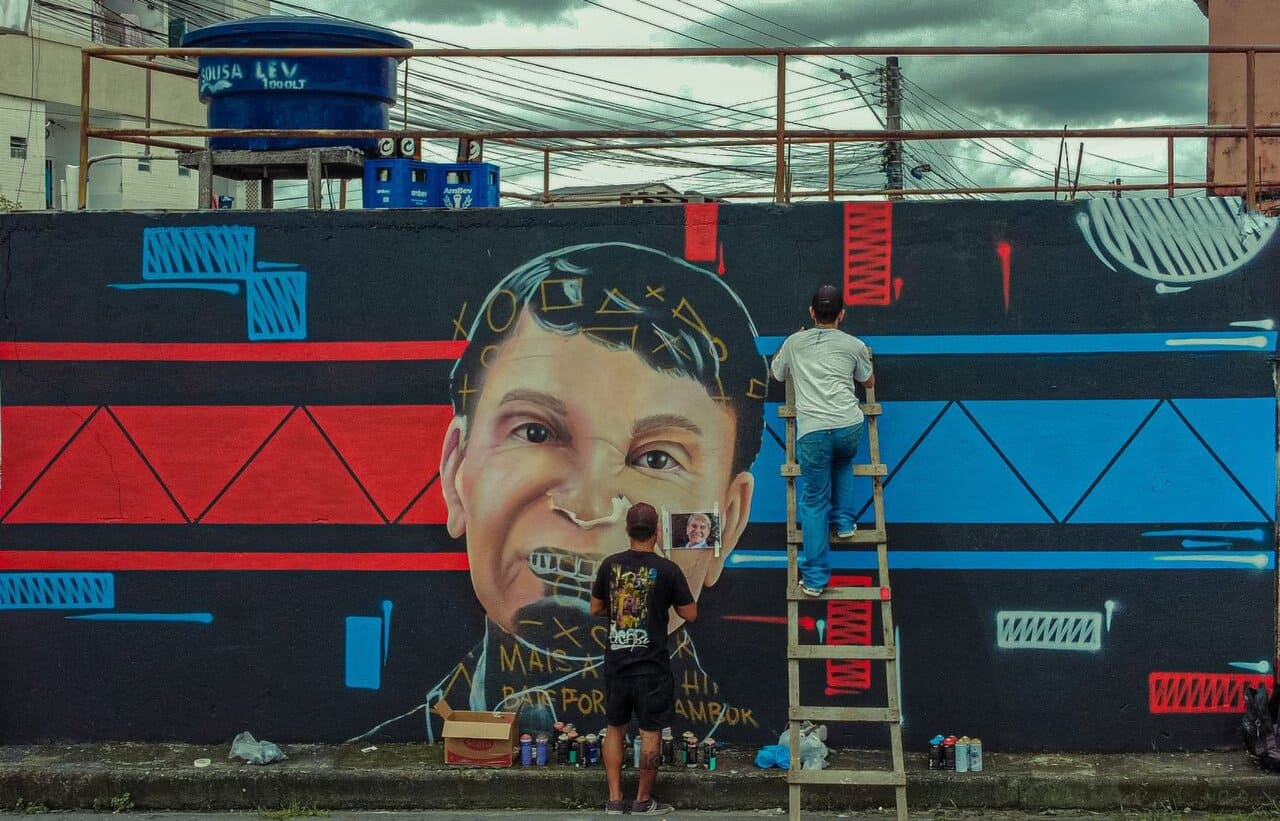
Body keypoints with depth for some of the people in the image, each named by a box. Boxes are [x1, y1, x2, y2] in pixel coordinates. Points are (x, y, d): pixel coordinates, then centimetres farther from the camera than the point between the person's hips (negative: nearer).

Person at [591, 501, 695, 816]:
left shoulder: (610, 565, -1)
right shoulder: (667, 569, -10)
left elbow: (596, 608, 9)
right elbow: (689, 614, -3)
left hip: (616, 661, 3)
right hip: (652, 665, -3)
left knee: (615, 728, 14)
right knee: (651, 733, 7)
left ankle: (614, 799, 14)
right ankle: (643, 801, 13)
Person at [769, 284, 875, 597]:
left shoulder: (794, 342, 18)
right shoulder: (854, 345, 15)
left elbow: (778, 374, 38)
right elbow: (869, 382, 33)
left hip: (812, 431, -1)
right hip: (849, 427, 1)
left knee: (815, 501, 7)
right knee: (843, 463, 38)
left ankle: (815, 579, 2)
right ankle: (845, 522, 29)